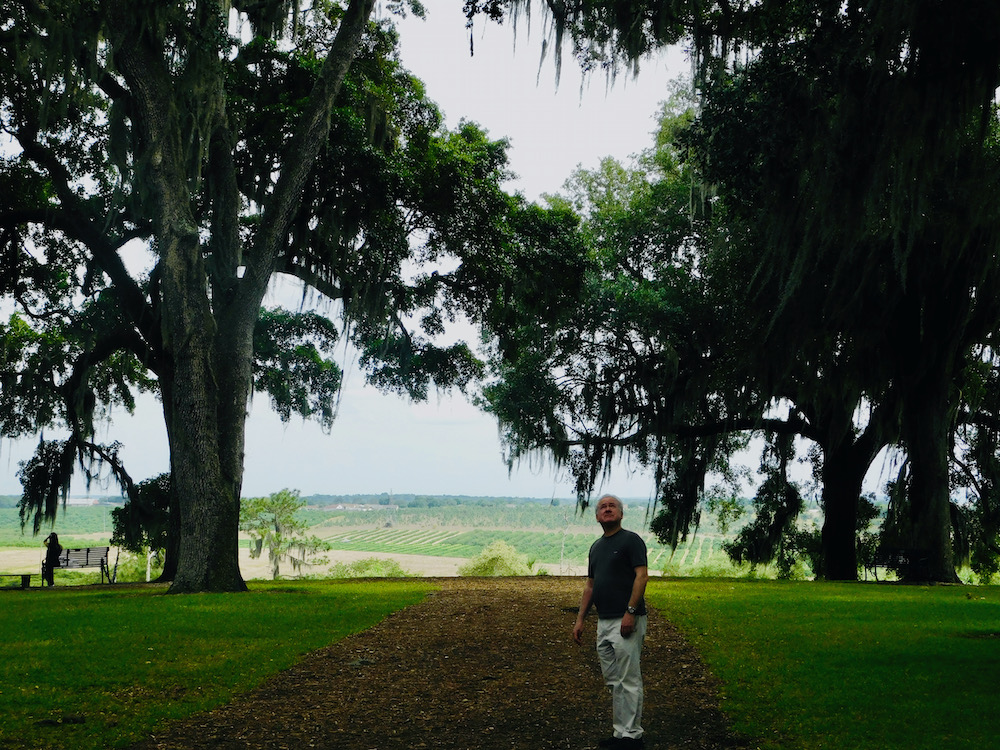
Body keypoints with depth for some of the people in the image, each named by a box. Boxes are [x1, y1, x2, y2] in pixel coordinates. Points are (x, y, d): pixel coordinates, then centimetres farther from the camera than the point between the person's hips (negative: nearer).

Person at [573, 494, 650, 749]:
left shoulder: (631, 540, -6)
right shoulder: (596, 547, 18)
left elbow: (642, 576, -15)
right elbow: (590, 585, 21)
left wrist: (631, 612, -21)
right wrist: (580, 619, 15)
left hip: (626, 622, -8)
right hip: (604, 623, 8)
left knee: (628, 680, -6)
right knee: (613, 681, 11)